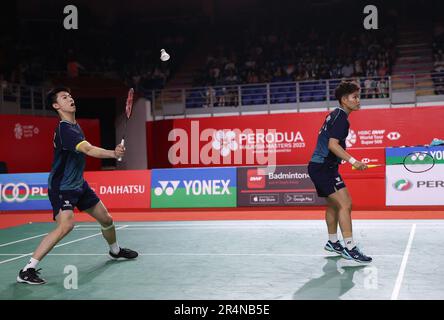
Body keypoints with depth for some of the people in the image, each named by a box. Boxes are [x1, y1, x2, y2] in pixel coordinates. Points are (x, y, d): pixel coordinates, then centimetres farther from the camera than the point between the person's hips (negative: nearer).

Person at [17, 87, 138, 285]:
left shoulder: (74, 125, 7)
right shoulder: (64, 130, -25)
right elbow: (89, 150, -40)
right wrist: (113, 153, -53)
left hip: (79, 185, 9)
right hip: (61, 188, -9)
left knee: (106, 219, 16)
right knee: (66, 225, -29)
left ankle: (115, 251, 47)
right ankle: (27, 270, -22)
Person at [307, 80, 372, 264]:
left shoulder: (334, 115, 17)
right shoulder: (341, 117, -14)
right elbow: (332, 145, -25)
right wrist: (352, 161, -30)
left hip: (318, 166, 11)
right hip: (324, 167, -11)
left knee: (333, 205, 22)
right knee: (345, 204, -17)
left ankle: (332, 242, 36)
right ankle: (349, 248, -20)